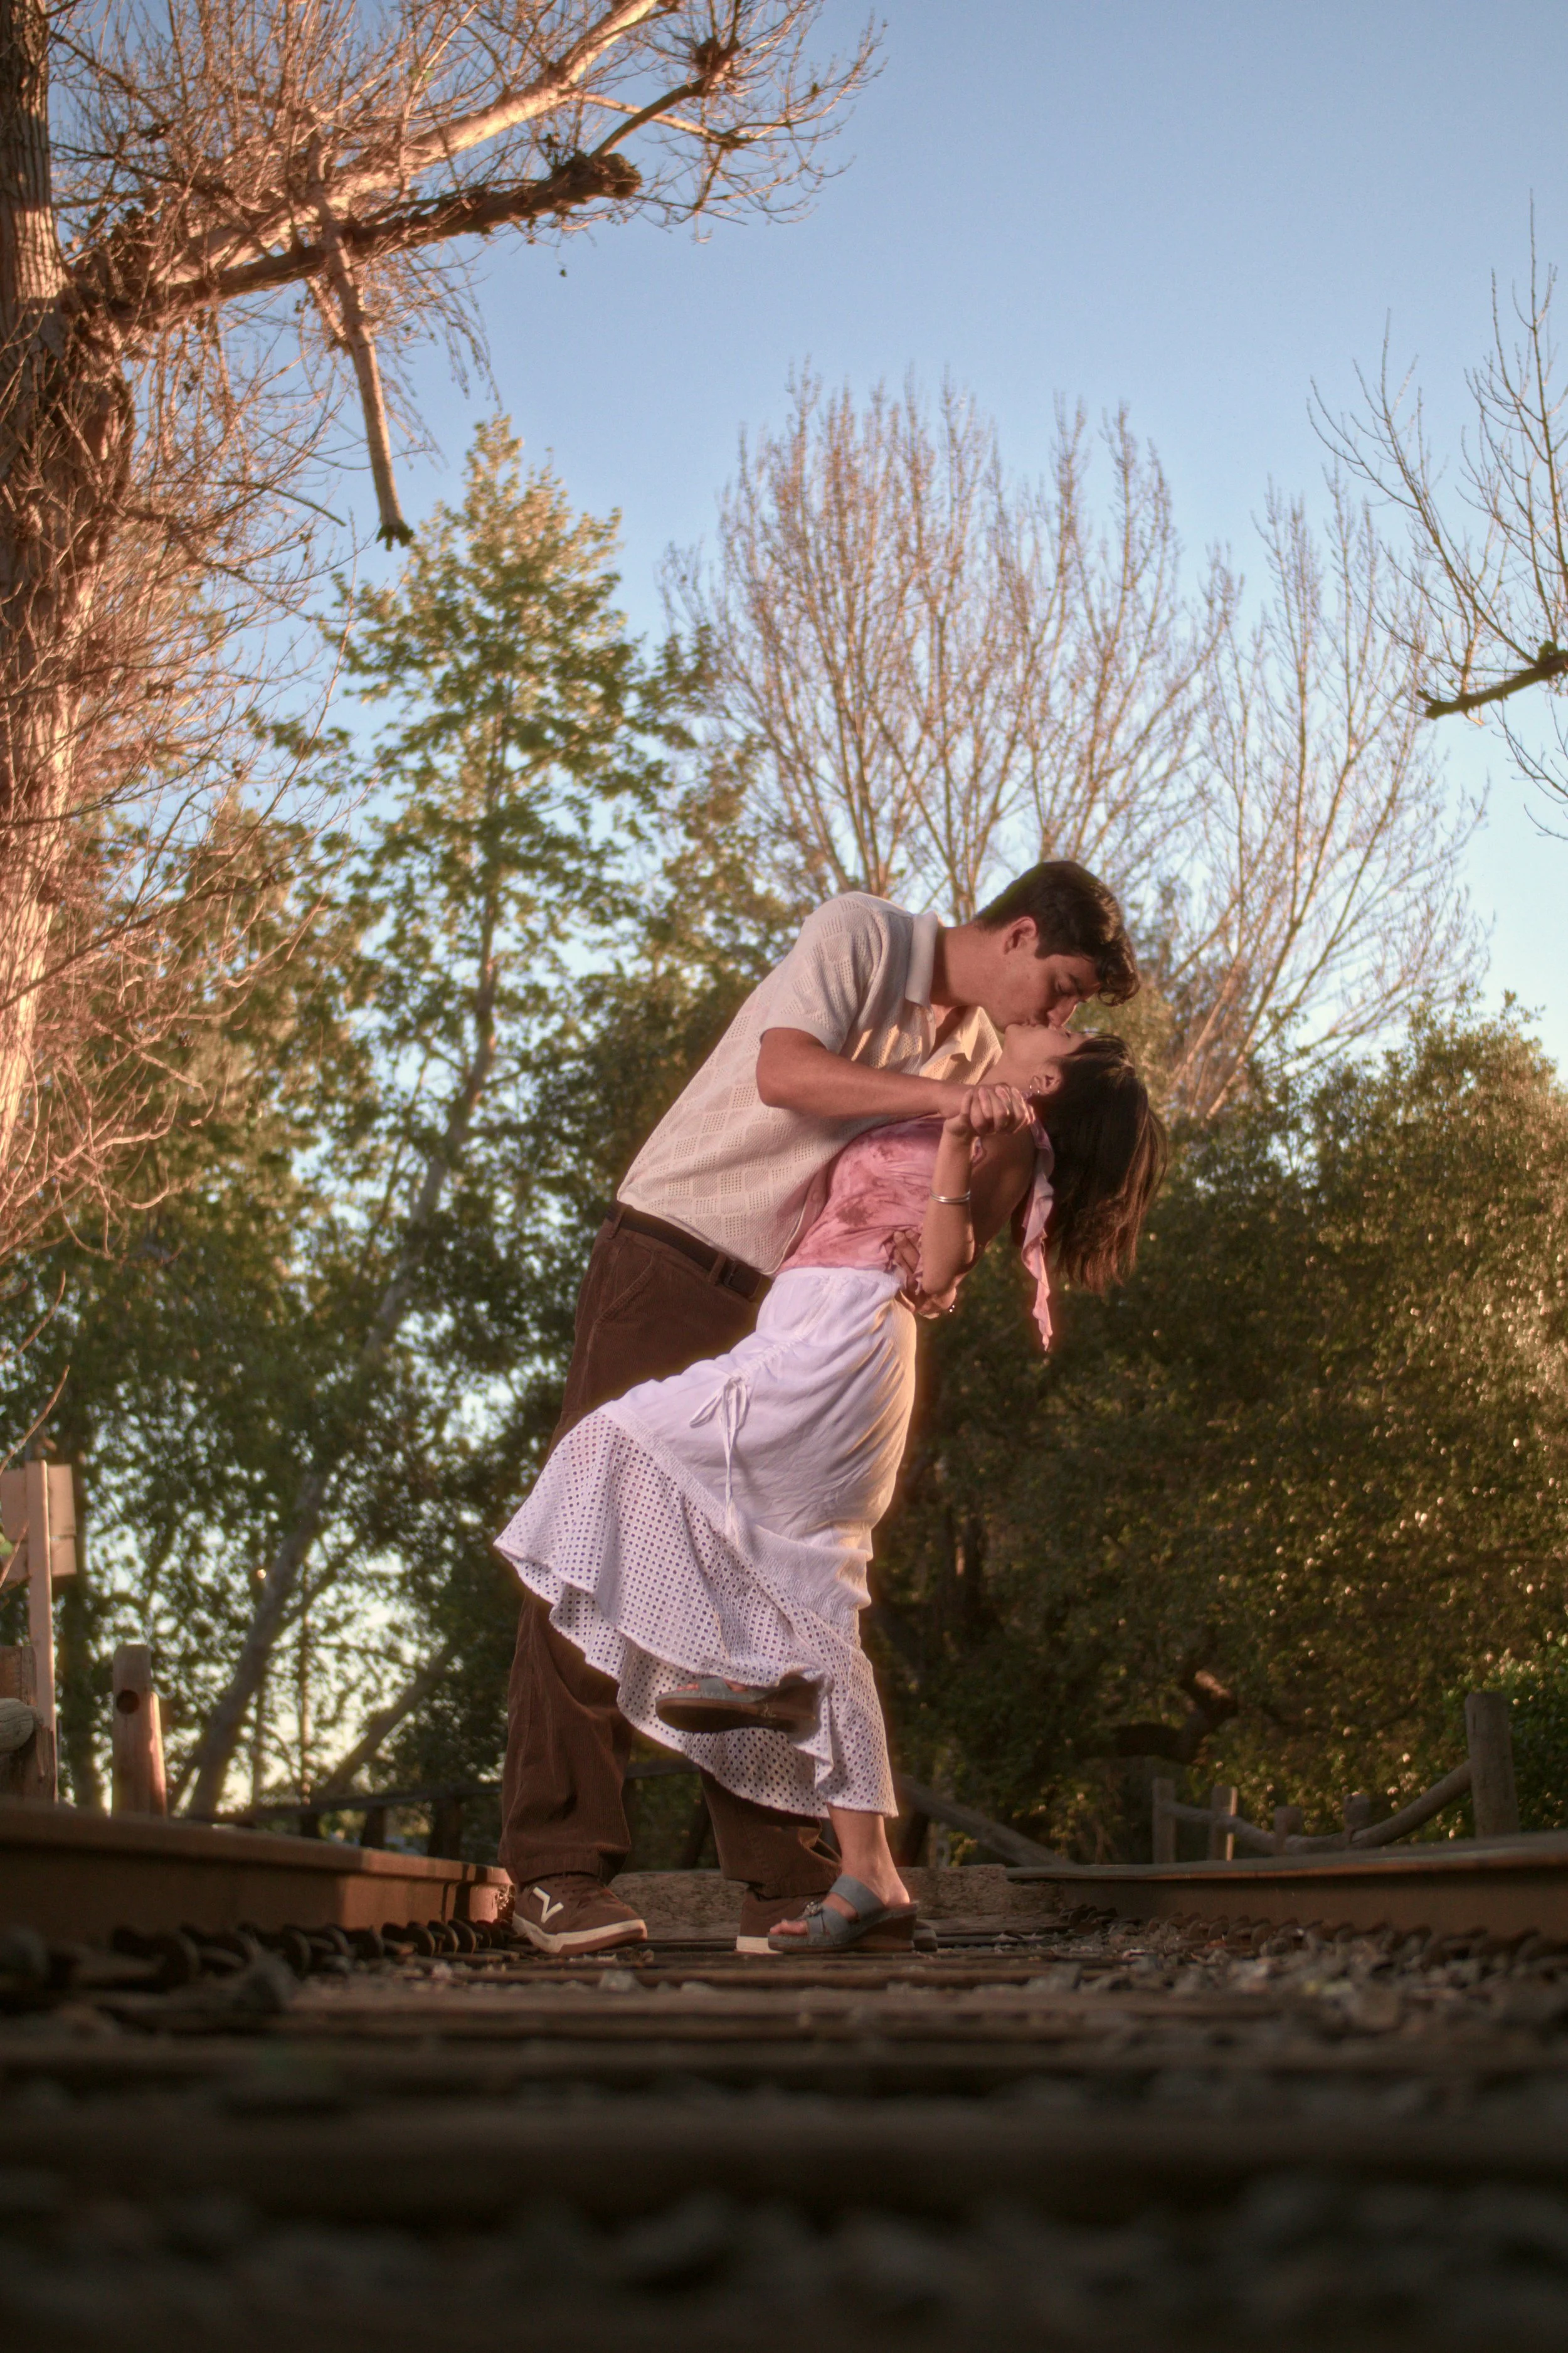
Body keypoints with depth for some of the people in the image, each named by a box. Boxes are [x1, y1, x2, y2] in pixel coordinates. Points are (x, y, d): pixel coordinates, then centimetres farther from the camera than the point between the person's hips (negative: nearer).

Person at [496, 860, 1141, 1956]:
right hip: (675, 1260, -6)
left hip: (791, 1305, 7)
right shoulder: (859, 933, -9)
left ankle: (783, 1881, 3)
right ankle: (559, 1870, -6)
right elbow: (785, 1074, -27)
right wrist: (957, 1096, -28)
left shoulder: (982, 1049, 10)